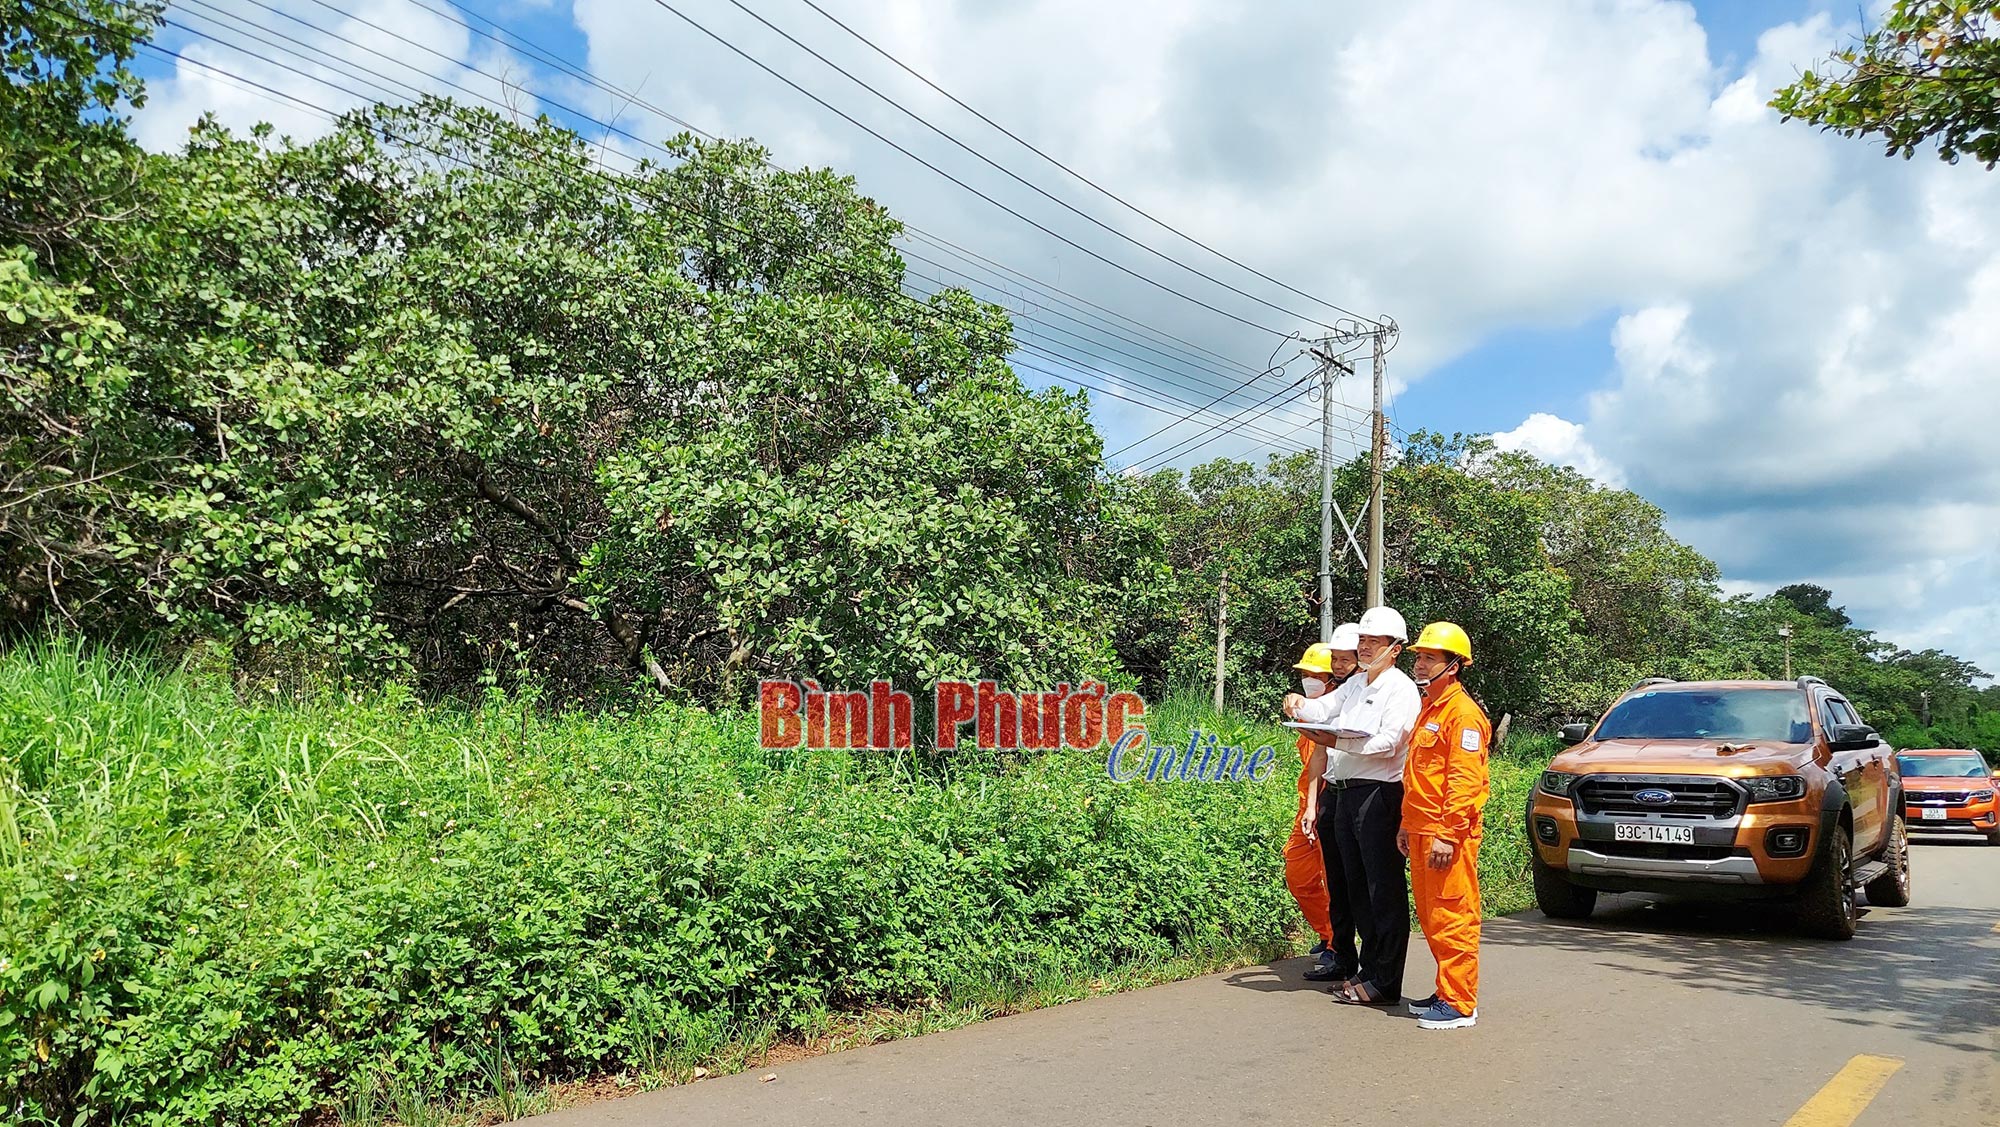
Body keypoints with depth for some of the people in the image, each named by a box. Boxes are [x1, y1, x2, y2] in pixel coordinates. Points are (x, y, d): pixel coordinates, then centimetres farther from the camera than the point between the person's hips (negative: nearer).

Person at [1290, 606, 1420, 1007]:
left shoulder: (1401, 689, -5)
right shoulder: (1354, 685, 20)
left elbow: (1386, 744, -16)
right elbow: (1322, 710, 11)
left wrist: (1338, 741, -22)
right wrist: (1299, 706, -10)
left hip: (1379, 795, -8)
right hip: (1341, 794, 8)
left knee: (1385, 890, -3)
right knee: (1355, 888, 12)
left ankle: (1384, 982, 0)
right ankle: (1368, 969, 22)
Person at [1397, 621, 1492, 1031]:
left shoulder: (1462, 713, -12)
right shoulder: (1427, 709, 19)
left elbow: (1464, 781, -19)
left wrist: (1447, 835, -22)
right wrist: (1407, 824, 22)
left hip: (1448, 836, -10)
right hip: (1421, 832, 10)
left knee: (1452, 919, -5)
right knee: (1430, 918, 15)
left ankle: (1459, 1004, 1)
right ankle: (1446, 993, 24)